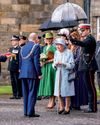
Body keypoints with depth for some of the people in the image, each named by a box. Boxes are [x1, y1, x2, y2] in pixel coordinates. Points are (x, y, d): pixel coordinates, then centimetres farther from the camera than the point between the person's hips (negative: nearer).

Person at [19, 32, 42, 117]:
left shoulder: (23, 48, 13)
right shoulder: (36, 46, -8)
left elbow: (20, 62, 15)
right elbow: (36, 61, -13)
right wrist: (39, 74, -10)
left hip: (23, 74, 7)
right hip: (32, 73, -6)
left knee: (25, 93, 12)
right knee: (32, 93, -2)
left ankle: (26, 111, 14)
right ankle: (30, 112, -5)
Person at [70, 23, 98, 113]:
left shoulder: (90, 39, -13)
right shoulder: (87, 39, 19)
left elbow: (84, 44, -34)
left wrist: (73, 40, -46)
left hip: (89, 67, -10)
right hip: (86, 67, 10)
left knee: (91, 87, -7)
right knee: (89, 87, 12)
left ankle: (93, 108, -4)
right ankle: (91, 106, 17)